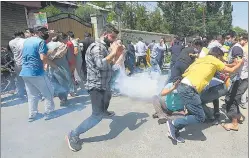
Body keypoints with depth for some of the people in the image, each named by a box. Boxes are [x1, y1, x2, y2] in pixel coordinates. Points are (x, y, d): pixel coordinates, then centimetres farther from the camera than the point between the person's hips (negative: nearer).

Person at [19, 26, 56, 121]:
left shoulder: (26, 41, 15)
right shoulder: (41, 41, -11)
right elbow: (43, 58, -22)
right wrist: (53, 64, -7)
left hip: (25, 72, 8)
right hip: (36, 72, -8)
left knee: (32, 95, 16)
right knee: (48, 93, 6)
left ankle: (32, 115, 21)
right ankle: (48, 113, 12)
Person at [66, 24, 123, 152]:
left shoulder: (104, 47, 11)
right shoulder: (97, 46, -20)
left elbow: (109, 64, 16)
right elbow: (101, 64, -37)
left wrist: (116, 53, 5)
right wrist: (113, 52, -25)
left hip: (104, 84, 11)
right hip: (97, 86, -11)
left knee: (107, 98, 38)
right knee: (97, 115, -13)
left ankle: (104, 111, 70)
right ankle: (73, 135, 0)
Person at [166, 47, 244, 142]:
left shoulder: (203, 59, 28)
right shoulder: (214, 60, 8)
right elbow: (231, 70, 15)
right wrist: (240, 63, 36)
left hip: (183, 86, 9)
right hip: (189, 89, -9)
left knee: (193, 114, 19)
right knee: (200, 117, -2)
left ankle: (174, 131, 18)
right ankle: (174, 123, -2)